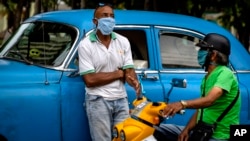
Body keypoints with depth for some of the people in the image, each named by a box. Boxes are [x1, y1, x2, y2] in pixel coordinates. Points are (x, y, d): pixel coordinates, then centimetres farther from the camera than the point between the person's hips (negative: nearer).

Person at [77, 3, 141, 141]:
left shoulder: (123, 41, 6)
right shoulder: (85, 45, -8)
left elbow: (129, 70, 2)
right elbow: (90, 80, -14)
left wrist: (135, 82, -23)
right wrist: (119, 73, -8)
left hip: (121, 99, 4)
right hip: (98, 100, -4)